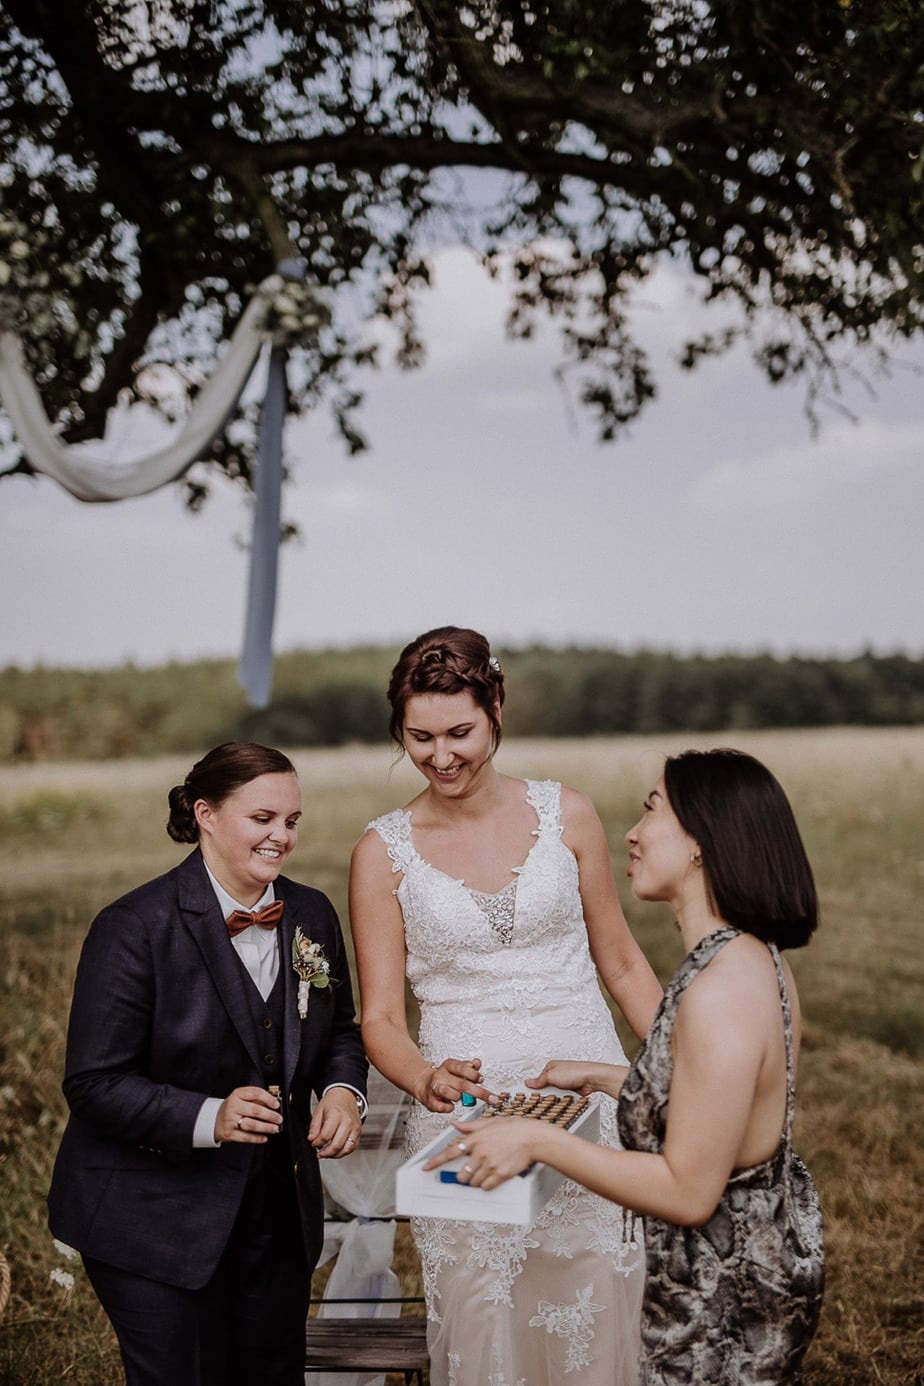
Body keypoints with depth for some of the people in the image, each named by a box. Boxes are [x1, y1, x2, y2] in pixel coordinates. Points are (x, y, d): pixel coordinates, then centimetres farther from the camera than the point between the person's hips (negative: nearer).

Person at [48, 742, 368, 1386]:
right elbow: (93, 1083, -17)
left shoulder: (313, 915, 2)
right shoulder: (134, 927, -17)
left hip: (279, 1212, 6)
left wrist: (343, 1090, -8)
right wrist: (207, 1118, -30)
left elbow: (340, 1030, 15)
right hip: (155, 1222, -5)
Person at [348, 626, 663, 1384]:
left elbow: (622, 962, 9)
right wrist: (425, 1080, -22)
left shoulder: (566, 816, 0)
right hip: (464, 1116, 0)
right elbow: (381, 1016, -2)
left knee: (598, 1317, 6)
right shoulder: (384, 852, -2)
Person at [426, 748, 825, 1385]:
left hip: (726, 1290, -9)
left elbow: (688, 1193, -27)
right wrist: (602, 1078, 16)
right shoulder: (756, 958, 1)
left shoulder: (719, 994, -30)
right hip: (763, 1245, 9)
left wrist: (537, 1140, -22)